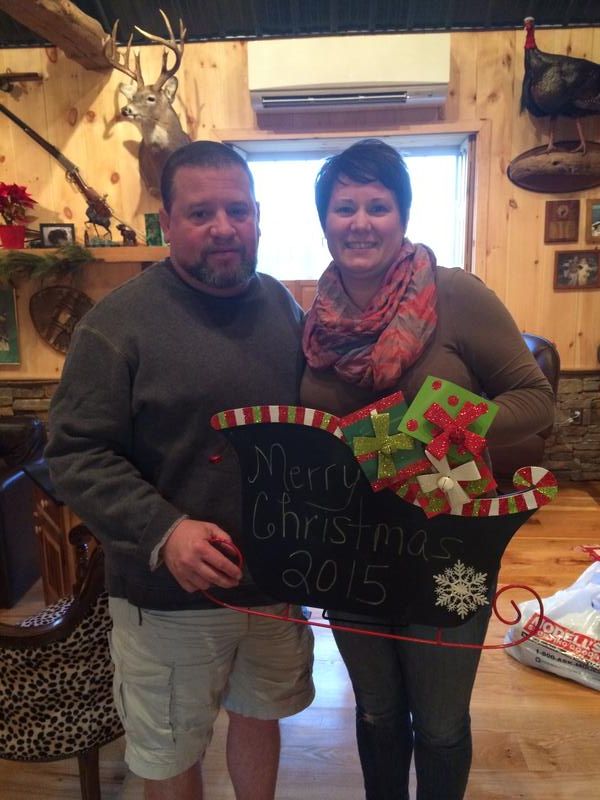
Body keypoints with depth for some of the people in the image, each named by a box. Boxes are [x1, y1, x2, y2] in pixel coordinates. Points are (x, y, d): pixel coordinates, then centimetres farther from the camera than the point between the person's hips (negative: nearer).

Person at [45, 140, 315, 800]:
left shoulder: (282, 306, 2)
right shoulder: (118, 323, -15)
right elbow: (76, 455, -16)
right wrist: (162, 532, -28)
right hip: (170, 597, -4)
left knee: (259, 716, 27)